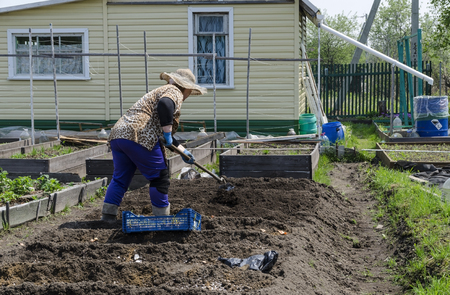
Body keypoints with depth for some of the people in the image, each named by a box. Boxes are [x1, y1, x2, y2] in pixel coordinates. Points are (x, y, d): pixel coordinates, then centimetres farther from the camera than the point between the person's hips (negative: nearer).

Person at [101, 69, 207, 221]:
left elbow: (160, 131, 37)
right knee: (159, 177, 3)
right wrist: (167, 133, -15)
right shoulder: (174, 91, 4)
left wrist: (182, 150, 38)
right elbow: (165, 105, -23)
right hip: (139, 138, -9)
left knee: (120, 178, 16)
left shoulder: (159, 91, 33)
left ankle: (107, 214, 14)